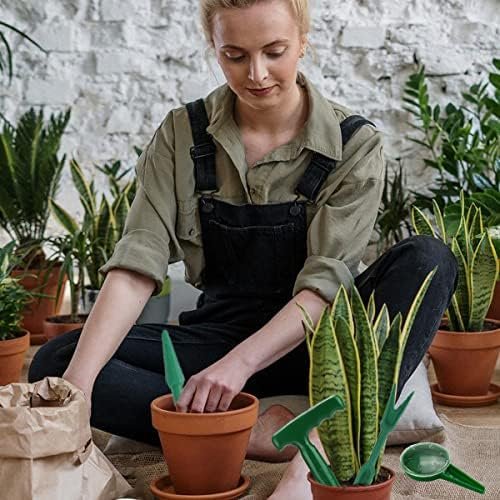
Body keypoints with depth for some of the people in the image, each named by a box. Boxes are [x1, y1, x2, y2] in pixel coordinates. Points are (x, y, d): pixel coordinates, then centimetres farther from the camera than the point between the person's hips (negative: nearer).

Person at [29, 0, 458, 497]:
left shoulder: (354, 144, -8)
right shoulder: (182, 135, -3)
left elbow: (325, 283, -18)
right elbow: (137, 265, -13)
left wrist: (240, 363, -35)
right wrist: (78, 383, -29)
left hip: (312, 342, -1)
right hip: (219, 334, 2)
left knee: (427, 259, -29)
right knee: (53, 361, -21)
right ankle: (259, 431, -31)